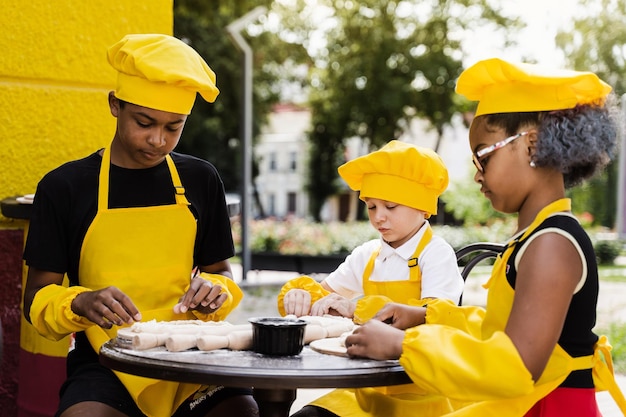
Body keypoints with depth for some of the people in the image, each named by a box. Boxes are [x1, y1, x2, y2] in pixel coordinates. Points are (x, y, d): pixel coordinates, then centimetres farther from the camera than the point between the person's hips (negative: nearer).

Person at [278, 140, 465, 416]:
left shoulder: (437, 254, -8)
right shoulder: (366, 256, 10)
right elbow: (324, 296, 15)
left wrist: (358, 307, -29)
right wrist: (300, 295, -10)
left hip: (420, 393, -5)